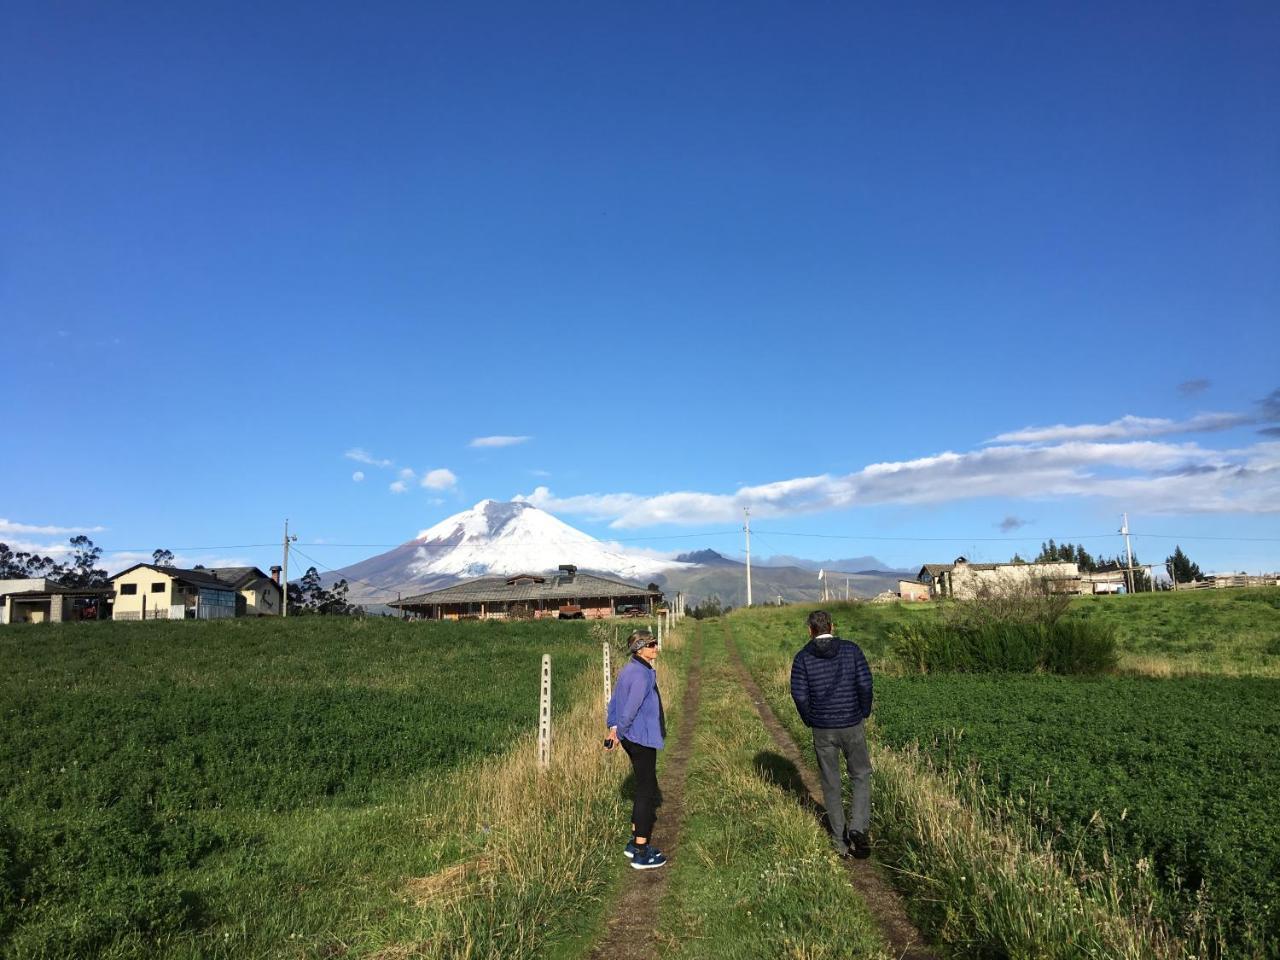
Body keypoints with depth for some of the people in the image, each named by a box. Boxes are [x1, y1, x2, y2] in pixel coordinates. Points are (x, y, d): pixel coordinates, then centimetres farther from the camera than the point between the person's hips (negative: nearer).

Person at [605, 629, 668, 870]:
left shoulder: (627, 670, 10)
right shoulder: (642, 674, -21)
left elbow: (615, 701, 13)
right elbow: (631, 709, -21)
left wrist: (613, 728, 6)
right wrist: (618, 733, -8)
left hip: (632, 739, 10)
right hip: (642, 739, -10)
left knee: (645, 789, 20)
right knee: (647, 793, -1)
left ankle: (635, 843, 29)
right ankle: (641, 854, 6)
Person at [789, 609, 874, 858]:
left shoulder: (802, 657, -5)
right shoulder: (851, 649, -5)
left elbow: (799, 694, -11)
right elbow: (865, 683, -12)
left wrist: (810, 721, 5)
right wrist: (865, 713, 4)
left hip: (823, 729, 0)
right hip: (852, 725, 0)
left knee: (831, 784, 14)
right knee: (861, 776, 18)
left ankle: (841, 842, 20)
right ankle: (858, 828, -2)